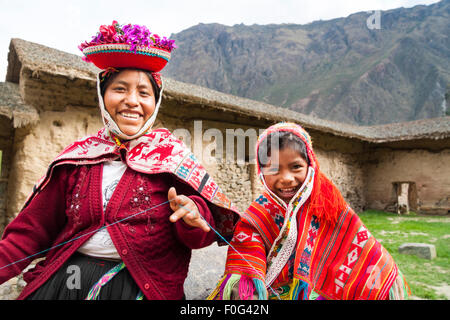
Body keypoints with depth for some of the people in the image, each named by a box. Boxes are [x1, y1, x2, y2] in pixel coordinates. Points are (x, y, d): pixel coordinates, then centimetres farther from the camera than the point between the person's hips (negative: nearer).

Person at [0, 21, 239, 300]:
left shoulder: (171, 155, -3)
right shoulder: (78, 156, 4)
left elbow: (205, 232, -7)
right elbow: (33, 229, 6)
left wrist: (193, 216, -28)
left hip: (143, 287, -2)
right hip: (64, 281, 3)